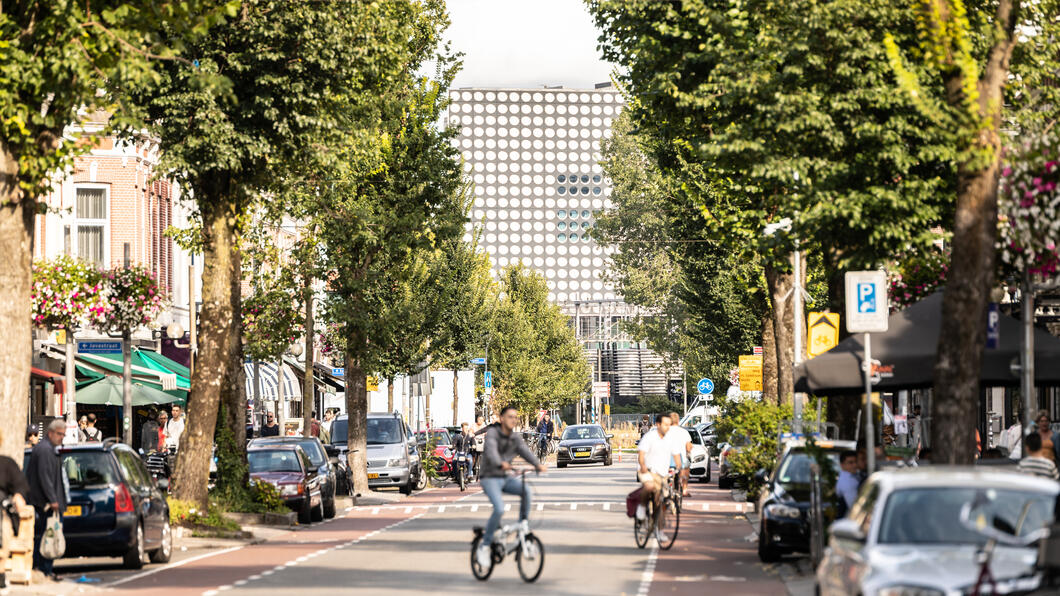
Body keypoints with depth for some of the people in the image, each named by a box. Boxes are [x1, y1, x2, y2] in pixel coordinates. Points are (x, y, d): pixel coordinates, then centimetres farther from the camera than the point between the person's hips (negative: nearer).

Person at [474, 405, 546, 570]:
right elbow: (491, 450, -29)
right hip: (490, 478, -5)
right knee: (499, 509, -26)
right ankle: (484, 547, -15)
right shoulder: (492, 433, -10)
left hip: (505, 478, 5)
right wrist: (501, 463, -51)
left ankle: (523, 524, -11)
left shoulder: (516, 438, 7)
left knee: (526, 491, -25)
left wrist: (538, 464, -29)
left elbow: (525, 452, -9)